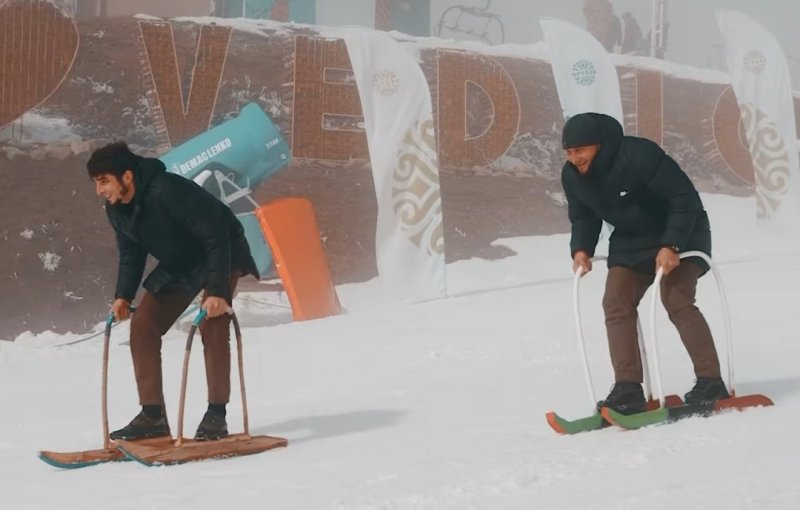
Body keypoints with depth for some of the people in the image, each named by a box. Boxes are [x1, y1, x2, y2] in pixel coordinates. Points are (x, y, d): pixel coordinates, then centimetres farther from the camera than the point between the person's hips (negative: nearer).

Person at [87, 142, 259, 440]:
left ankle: (216, 415, -15)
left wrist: (217, 291, -36)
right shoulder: (115, 210, -9)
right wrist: (123, 296, -6)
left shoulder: (168, 191, -34)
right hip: (177, 265, 8)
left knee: (211, 322, -24)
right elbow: (130, 255, 7)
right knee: (143, 324, -4)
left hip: (221, 255, -8)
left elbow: (215, 238, -32)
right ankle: (153, 415, 1)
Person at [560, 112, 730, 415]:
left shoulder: (639, 155, -31)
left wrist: (671, 245, -33)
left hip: (680, 235, -6)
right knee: (616, 304, -8)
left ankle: (710, 381, -14)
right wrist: (581, 248, -13)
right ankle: (628, 389, -7)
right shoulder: (572, 177, -10)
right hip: (630, 241, 7)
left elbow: (686, 199, -27)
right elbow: (583, 218, 6)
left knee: (676, 300, -21)